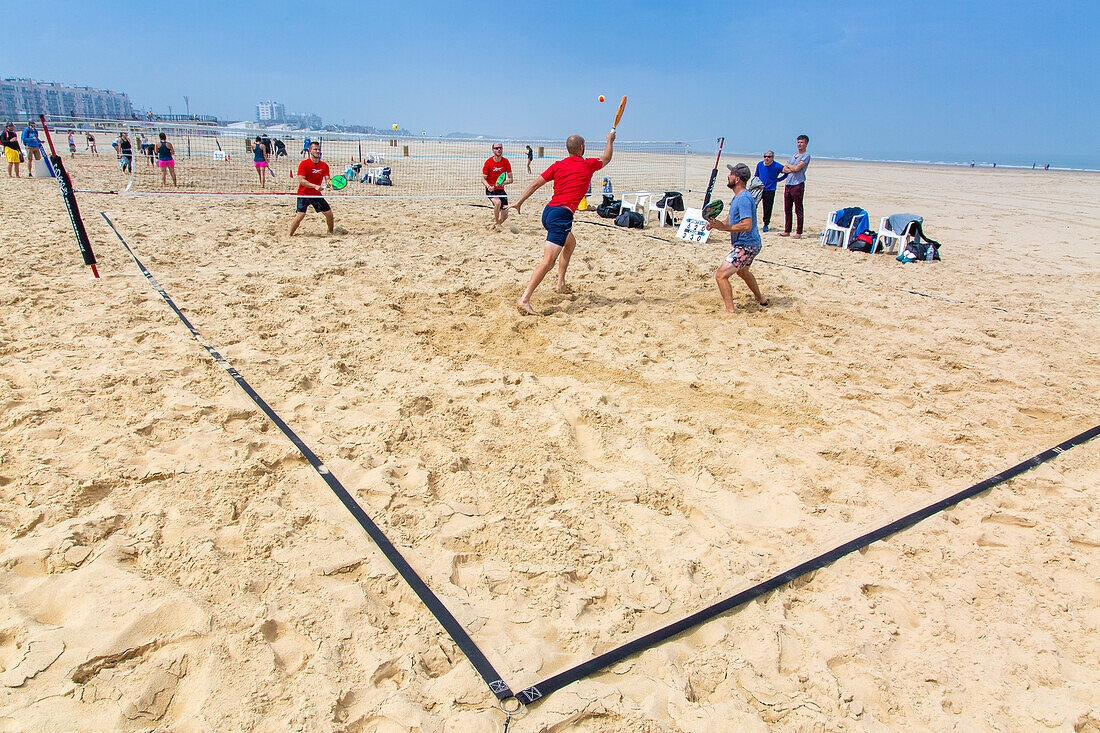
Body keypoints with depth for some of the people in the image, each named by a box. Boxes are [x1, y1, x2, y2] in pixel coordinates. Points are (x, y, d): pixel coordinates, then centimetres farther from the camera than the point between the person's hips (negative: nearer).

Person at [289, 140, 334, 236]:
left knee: (329, 213, 3)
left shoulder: (324, 165, 3)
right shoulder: (303, 164, -10)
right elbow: (301, 180, -17)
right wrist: (315, 186, -29)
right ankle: (290, 235, -6)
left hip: (317, 194, 5)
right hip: (304, 194, -5)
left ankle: (330, 232, 26)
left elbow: (327, 179, -1)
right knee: (300, 214, -19)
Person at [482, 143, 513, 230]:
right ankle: (496, 222, -13)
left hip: (501, 190, 4)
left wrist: (502, 182, -22)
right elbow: (483, 179, -8)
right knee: (497, 202, -36)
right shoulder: (488, 162, -9)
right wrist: (488, 186, -29)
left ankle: (494, 226, 27)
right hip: (490, 190, -4)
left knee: (505, 215, -2)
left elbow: (510, 179, -1)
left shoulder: (506, 162, -1)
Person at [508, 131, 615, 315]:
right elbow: (606, 158, 27)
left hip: (548, 211, 8)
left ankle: (561, 283, 30)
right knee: (548, 261, -14)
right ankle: (524, 299, -25)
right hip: (562, 215, -7)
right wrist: (610, 141, 43)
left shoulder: (558, 165, 13)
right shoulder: (588, 165, 5)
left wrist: (519, 202, 18)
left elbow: (535, 184, 11)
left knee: (571, 243, 32)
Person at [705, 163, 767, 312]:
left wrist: (724, 227, -31)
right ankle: (760, 298, 54)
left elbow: (747, 225, -31)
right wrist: (715, 224, 0)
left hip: (746, 246, -11)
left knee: (721, 276, -17)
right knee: (742, 271, 35)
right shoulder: (738, 197, 11)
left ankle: (730, 311, -18)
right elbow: (731, 218, 19)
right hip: (750, 244, 11)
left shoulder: (744, 198, -23)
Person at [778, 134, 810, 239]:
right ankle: (787, 231, 14)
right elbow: (784, 169, 12)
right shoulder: (794, 155, 20)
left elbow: (797, 168, -15)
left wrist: (789, 165, 3)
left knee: (798, 210, -5)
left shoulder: (806, 155, -3)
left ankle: (799, 232, -2)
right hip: (788, 184, 7)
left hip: (798, 184, -7)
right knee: (787, 209, 7)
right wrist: (793, 169, -6)